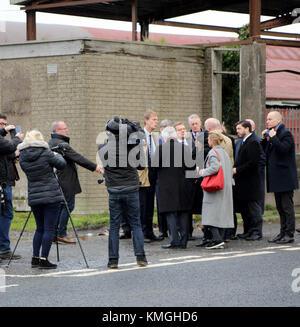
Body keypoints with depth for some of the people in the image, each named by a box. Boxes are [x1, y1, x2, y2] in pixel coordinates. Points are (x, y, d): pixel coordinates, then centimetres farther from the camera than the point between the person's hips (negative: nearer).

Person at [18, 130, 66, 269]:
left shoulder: (22, 157, 3)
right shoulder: (45, 153, -9)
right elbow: (62, 164, 0)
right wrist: (57, 155, 21)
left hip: (34, 197, 5)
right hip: (51, 196, -5)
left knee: (40, 228, 17)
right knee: (49, 229, 0)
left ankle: (35, 258, 15)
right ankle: (43, 259, -3)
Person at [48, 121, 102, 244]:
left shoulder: (50, 143, 16)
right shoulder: (61, 144, -17)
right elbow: (77, 158, -20)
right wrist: (94, 167, -18)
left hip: (56, 182, 10)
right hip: (65, 183, -10)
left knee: (60, 206, 15)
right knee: (68, 206, -5)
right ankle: (61, 234, -5)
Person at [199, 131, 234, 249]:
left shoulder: (213, 152, -11)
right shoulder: (224, 152, 13)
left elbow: (214, 167, -23)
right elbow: (230, 169, 15)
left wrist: (203, 172, -9)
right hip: (226, 188, 8)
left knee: (211, 214, -7)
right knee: (221, 213, 9)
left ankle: (217, 239, -18)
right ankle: (219, 240, 8)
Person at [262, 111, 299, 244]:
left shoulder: (286, 134, -11)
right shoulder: (271, 134, 16)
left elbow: (283, 149, -25)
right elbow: (265, 152, 16)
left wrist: (273, 137, -20)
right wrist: (264, 139, 3)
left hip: (285, 177, -9)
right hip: (277, 178, 9)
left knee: (287, 206, -6)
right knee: (280, 207, 13)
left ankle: (289, 234, -3)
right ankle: (283, 233, 18)